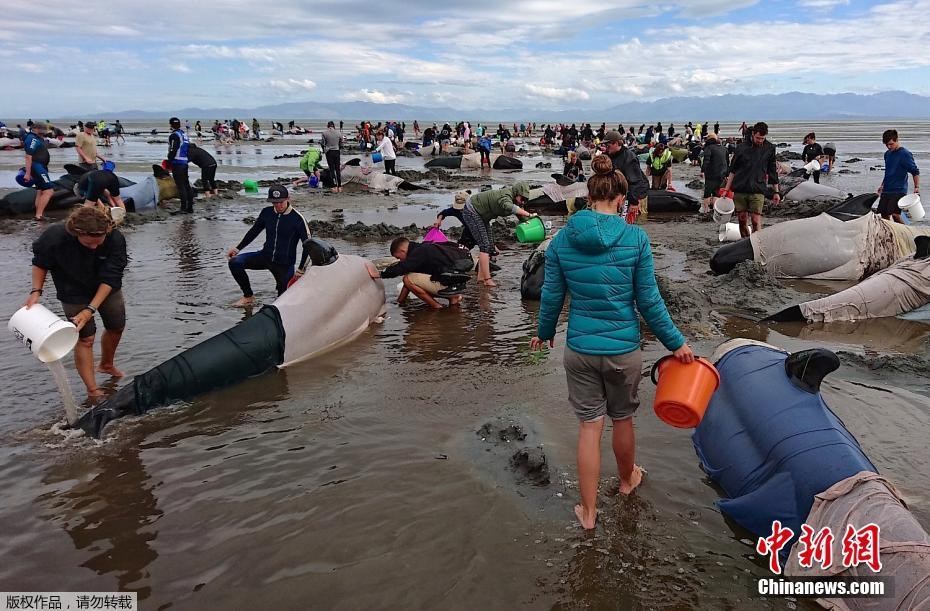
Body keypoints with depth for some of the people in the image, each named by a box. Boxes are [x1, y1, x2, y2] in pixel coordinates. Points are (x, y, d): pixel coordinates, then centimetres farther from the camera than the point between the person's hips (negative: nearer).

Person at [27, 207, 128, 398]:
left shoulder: (116, 239, -31)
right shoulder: (55, 237, -31)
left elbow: (110, 278, -27)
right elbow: (40, 263, -10)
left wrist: (90, 309, -31)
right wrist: (36, 292, -19)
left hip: (108, 289, 3)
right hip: (74, 293, -2)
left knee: (116, 326, 17)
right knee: (85, 337, -5)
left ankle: (106, 364, 45)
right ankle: (92, 391, 3)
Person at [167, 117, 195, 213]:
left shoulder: (174, 135, -12)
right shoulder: (184, 134, 15)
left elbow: (173, 150, -17)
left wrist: (169, 161, -7)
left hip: (177, 163, -9)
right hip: (185, 162, 9)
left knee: (180, 186, -7)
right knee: (186, 184, 12)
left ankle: (184, 208, -8)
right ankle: (190, 207, 14)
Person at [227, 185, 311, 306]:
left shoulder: (297, 218, -15)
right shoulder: (267, 212, -3)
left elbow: (308, 245, -11)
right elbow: (254, 231, 13)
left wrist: (301, 269, -15)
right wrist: (238, 248, 7)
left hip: (285, 263, -4)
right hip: (266, 256, 4)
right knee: (234, 262, -16)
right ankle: (248, 296, 2)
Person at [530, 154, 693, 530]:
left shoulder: (562, 239, -5)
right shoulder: (635, 238, -11)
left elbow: (551, 296, 2)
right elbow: (649, 301, -8)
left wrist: (544, 332, 20)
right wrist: (676, 343, 4)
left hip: (580, 350, 1)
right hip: (624, 350, -1)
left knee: (589, 426, 10)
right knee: (622, 419, 21)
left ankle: (588, 512, 18)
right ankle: (627, 479, 48)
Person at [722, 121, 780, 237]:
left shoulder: (769, 148, 4)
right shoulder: (742, 148, 1)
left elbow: (772, 171, 11)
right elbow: (732, 170, 8)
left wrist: (776, 192, 13)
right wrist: (727, 189, 5)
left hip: (758, 191, -1)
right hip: (739, 190, 1)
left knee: (756, 221, -9)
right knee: (742, 220, 7)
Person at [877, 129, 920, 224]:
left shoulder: (905, 154, -8)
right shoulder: (887, 154, 13)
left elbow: (915, 172, -8)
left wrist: (917, 187, -17)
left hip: (899, 190, -7)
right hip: (886, 191, 7)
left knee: (895, 214, -19)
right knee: (884, 214, 4)